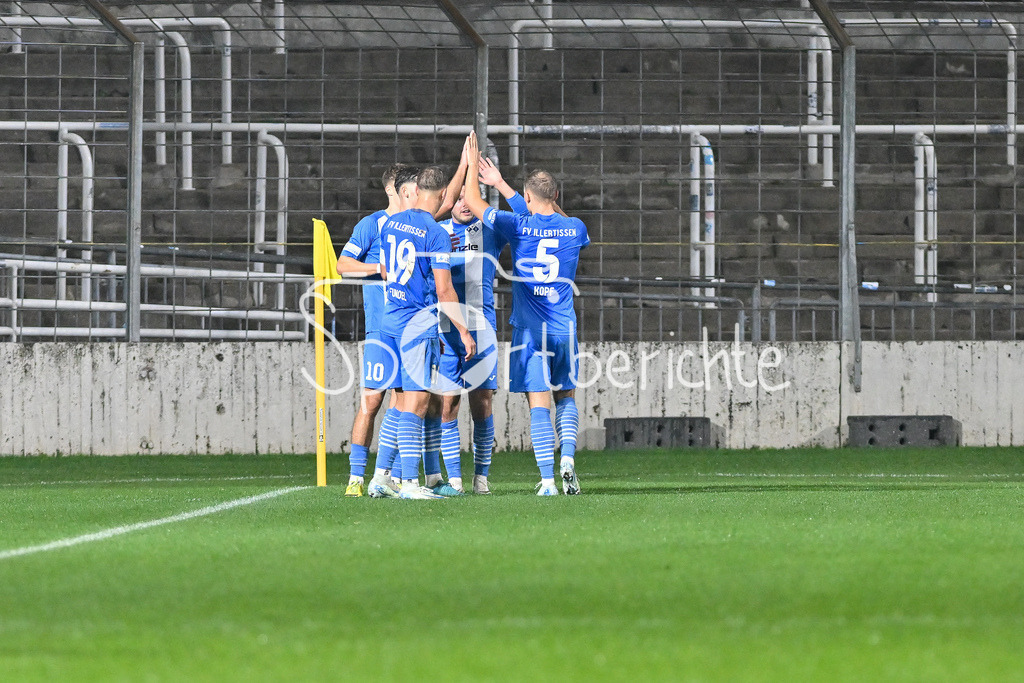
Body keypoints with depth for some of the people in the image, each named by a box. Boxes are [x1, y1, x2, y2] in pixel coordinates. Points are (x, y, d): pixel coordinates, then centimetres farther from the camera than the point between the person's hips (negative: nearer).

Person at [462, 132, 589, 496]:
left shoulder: (520, 227, -8)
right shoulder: (575, 230, 2)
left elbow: (472, 201, 2)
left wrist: (473, 166, 20)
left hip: (530, 330, -3)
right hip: (565, 329, 3)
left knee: (539, 405, -3)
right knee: (566, 397, 18)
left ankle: (547, 480, -10)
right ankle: (567, 456, -5)